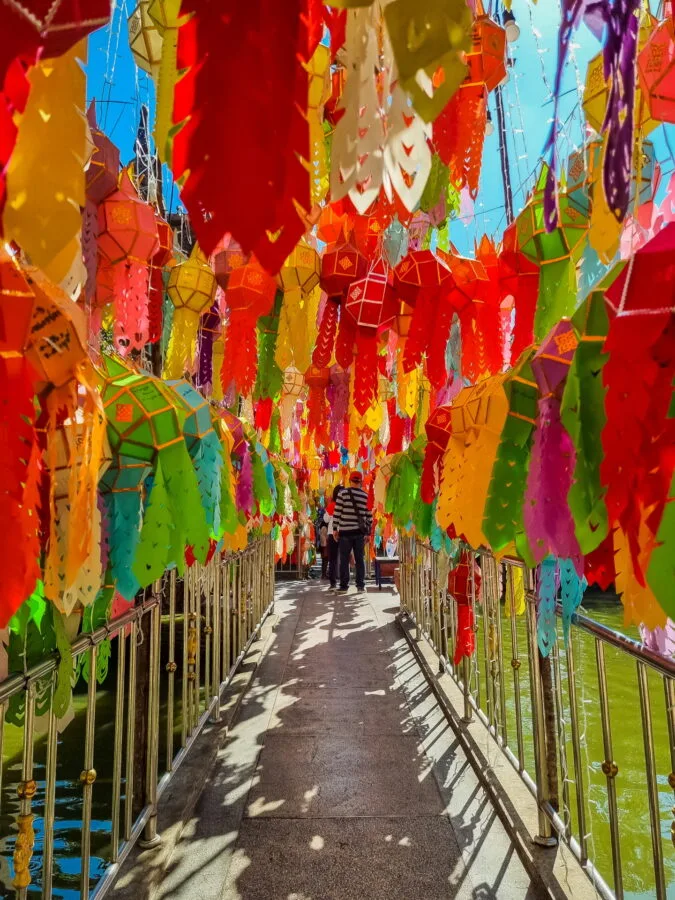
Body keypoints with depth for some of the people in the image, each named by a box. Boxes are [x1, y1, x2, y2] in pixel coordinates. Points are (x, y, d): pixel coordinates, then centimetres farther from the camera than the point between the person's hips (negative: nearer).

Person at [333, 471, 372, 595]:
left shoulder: (343, 493, -5)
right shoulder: (366, 496, 4)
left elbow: (337, 512, -7)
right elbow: (369, 516, 6)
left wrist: (335, 529, 1)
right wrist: (368, 532, 14)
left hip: (345, 531, -2)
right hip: (360, 532, 2)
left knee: (344, 560, 5)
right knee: (360, 559, 10)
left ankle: (344, 586, 6)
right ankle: (361, 585, 12)